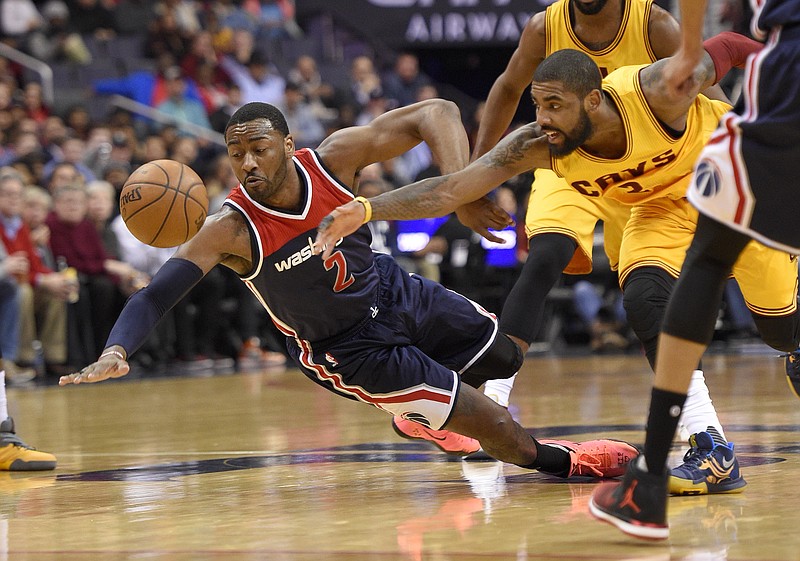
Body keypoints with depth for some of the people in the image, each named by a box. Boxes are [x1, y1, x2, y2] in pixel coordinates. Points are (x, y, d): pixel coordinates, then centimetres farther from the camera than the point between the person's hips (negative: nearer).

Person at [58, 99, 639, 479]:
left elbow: (435, 113, -18)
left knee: (509, 355, 21)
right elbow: (154, 296, -37)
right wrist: (115, 354, -56)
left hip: (393, 290, 5)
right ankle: (557, 460, 28)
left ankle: (426, 409, 48)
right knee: (488, 422, -5)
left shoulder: (334, 158, -23)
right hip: (347, 349, -5)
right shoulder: (231, 228, -31)